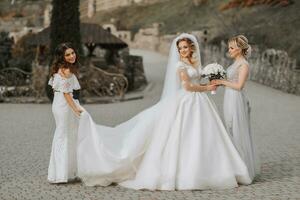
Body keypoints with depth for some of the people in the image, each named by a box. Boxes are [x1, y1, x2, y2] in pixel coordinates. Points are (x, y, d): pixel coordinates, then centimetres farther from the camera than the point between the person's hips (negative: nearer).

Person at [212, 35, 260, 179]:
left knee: (239, 134, -3)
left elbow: (239, 86, -19)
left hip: (237, 101, -9)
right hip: (230, 101, 9)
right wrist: (219, 83, 3)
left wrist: (222, 82, -13)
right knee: (232, 134, 12)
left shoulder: (244, 65, -12)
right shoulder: (235, 63, 14)